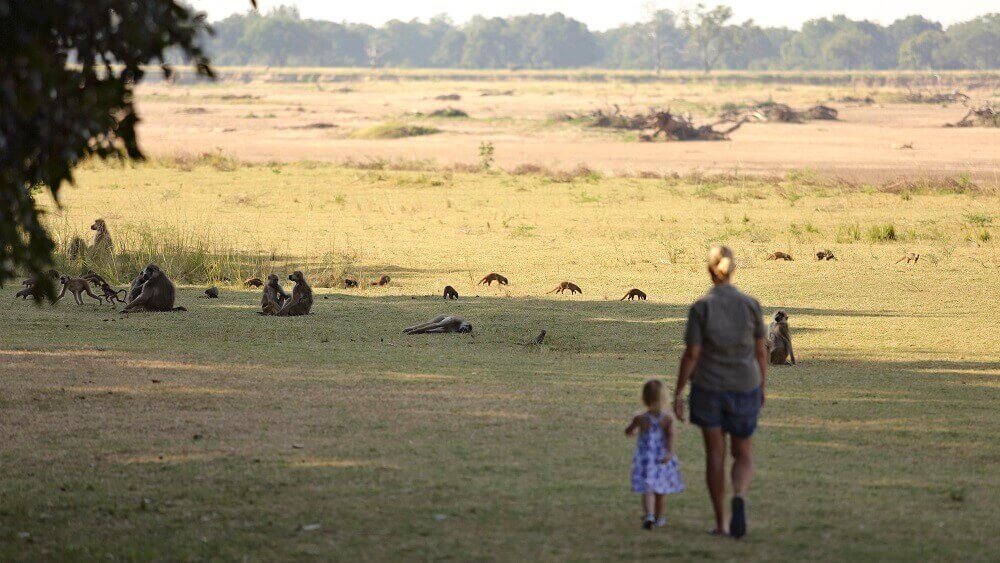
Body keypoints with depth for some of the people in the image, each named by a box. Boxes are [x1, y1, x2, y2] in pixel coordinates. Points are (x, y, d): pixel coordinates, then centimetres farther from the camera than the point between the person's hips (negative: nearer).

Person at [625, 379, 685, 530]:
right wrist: (670, 452, -27)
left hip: (645, 459, -2)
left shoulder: (640, 419, -8)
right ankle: (658, 517, 34)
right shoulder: (667, 418, -7)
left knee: (647, 489, -6)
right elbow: (670, 435, -21)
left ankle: (649, 515, -28)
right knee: (660, 490, 19)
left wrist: (633, 431, 29)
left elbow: (628, 432, 7)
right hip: (662, 458, 2)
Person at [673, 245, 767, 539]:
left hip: (708, 389, -1)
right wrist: (762, 387, 14)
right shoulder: (751, 304, -5)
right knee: (744, 456, 12)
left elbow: (691, 354, -11)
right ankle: (740, 498, -19)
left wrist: (678, 393, -3)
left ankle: (721, 523, 14)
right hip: (744, 388, 1)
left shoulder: (700, 308, -11)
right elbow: (761, 351, 0)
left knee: (715, 455, 12)